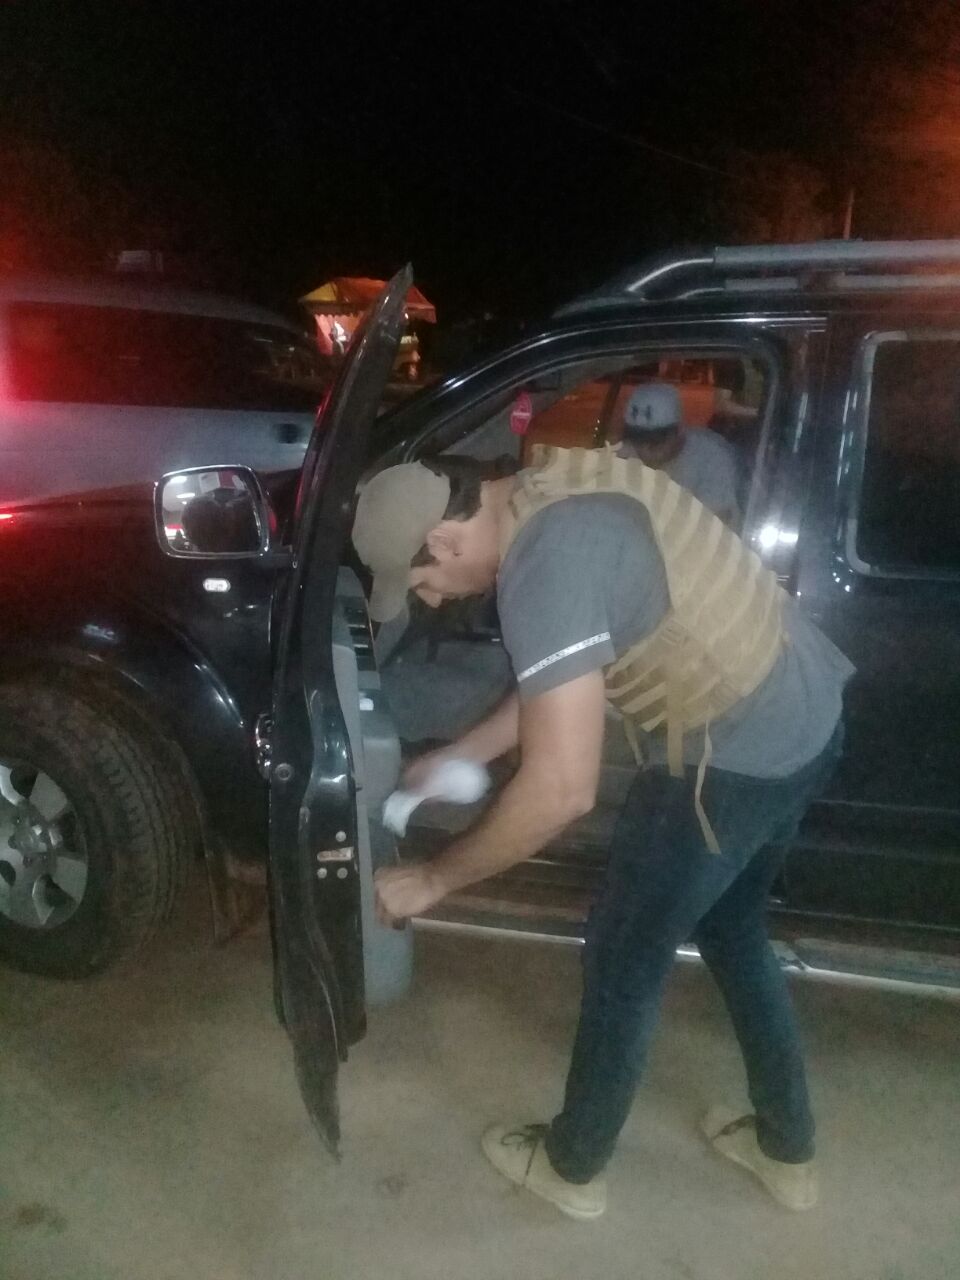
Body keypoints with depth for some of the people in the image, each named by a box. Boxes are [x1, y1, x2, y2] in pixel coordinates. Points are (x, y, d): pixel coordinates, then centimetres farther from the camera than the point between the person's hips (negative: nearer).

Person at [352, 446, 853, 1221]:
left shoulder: (545, 567, -25)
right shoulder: (556, 489, 6)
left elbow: (561, 790, -29)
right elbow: (566, 675, 17)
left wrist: (433, 880, -16)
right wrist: (462, 755, 20)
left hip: (735, 751, -10)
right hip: (805, 713, 10)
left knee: (624, 961, 11)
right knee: (732, 931, 27)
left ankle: (572, 1167, 34)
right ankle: (787, 1149, 43)